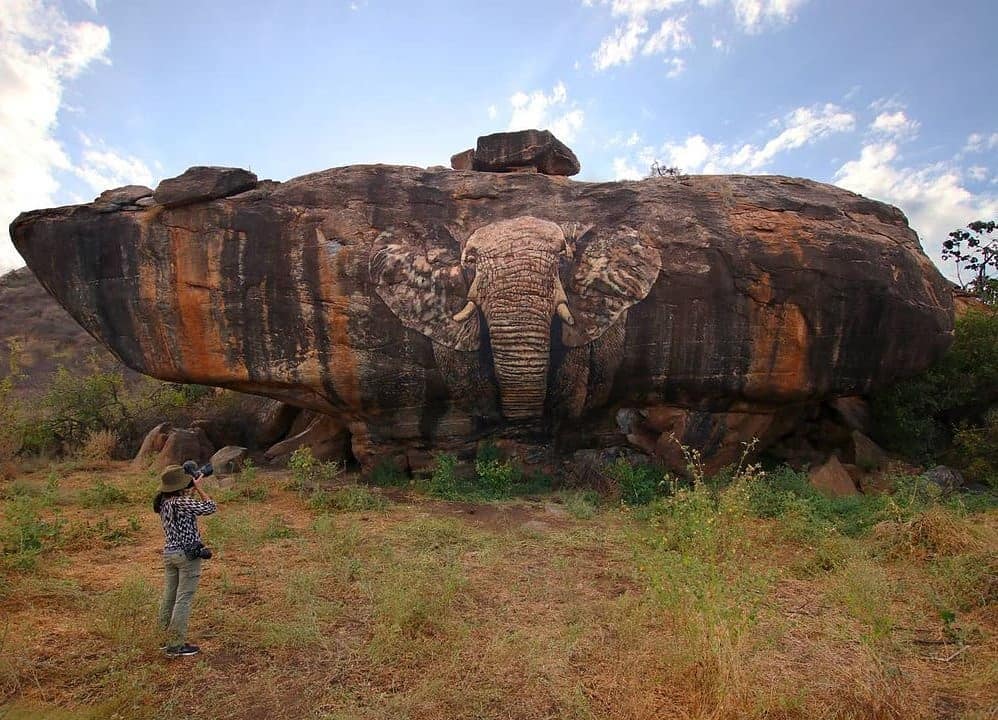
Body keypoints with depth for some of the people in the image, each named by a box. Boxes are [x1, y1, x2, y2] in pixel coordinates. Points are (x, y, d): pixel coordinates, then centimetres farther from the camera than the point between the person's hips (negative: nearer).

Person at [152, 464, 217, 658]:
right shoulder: (182, 502, -22)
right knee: (183, 599, -1)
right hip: (187, 554, -8)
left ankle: (169, 638, 28)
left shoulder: (163, 501, 3)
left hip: (169, 553, 8)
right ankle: (176, 645, 4)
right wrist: (199, 488, -8)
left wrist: (191, 489, 8)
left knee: (169, 596, 16)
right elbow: (210, 508, -15)